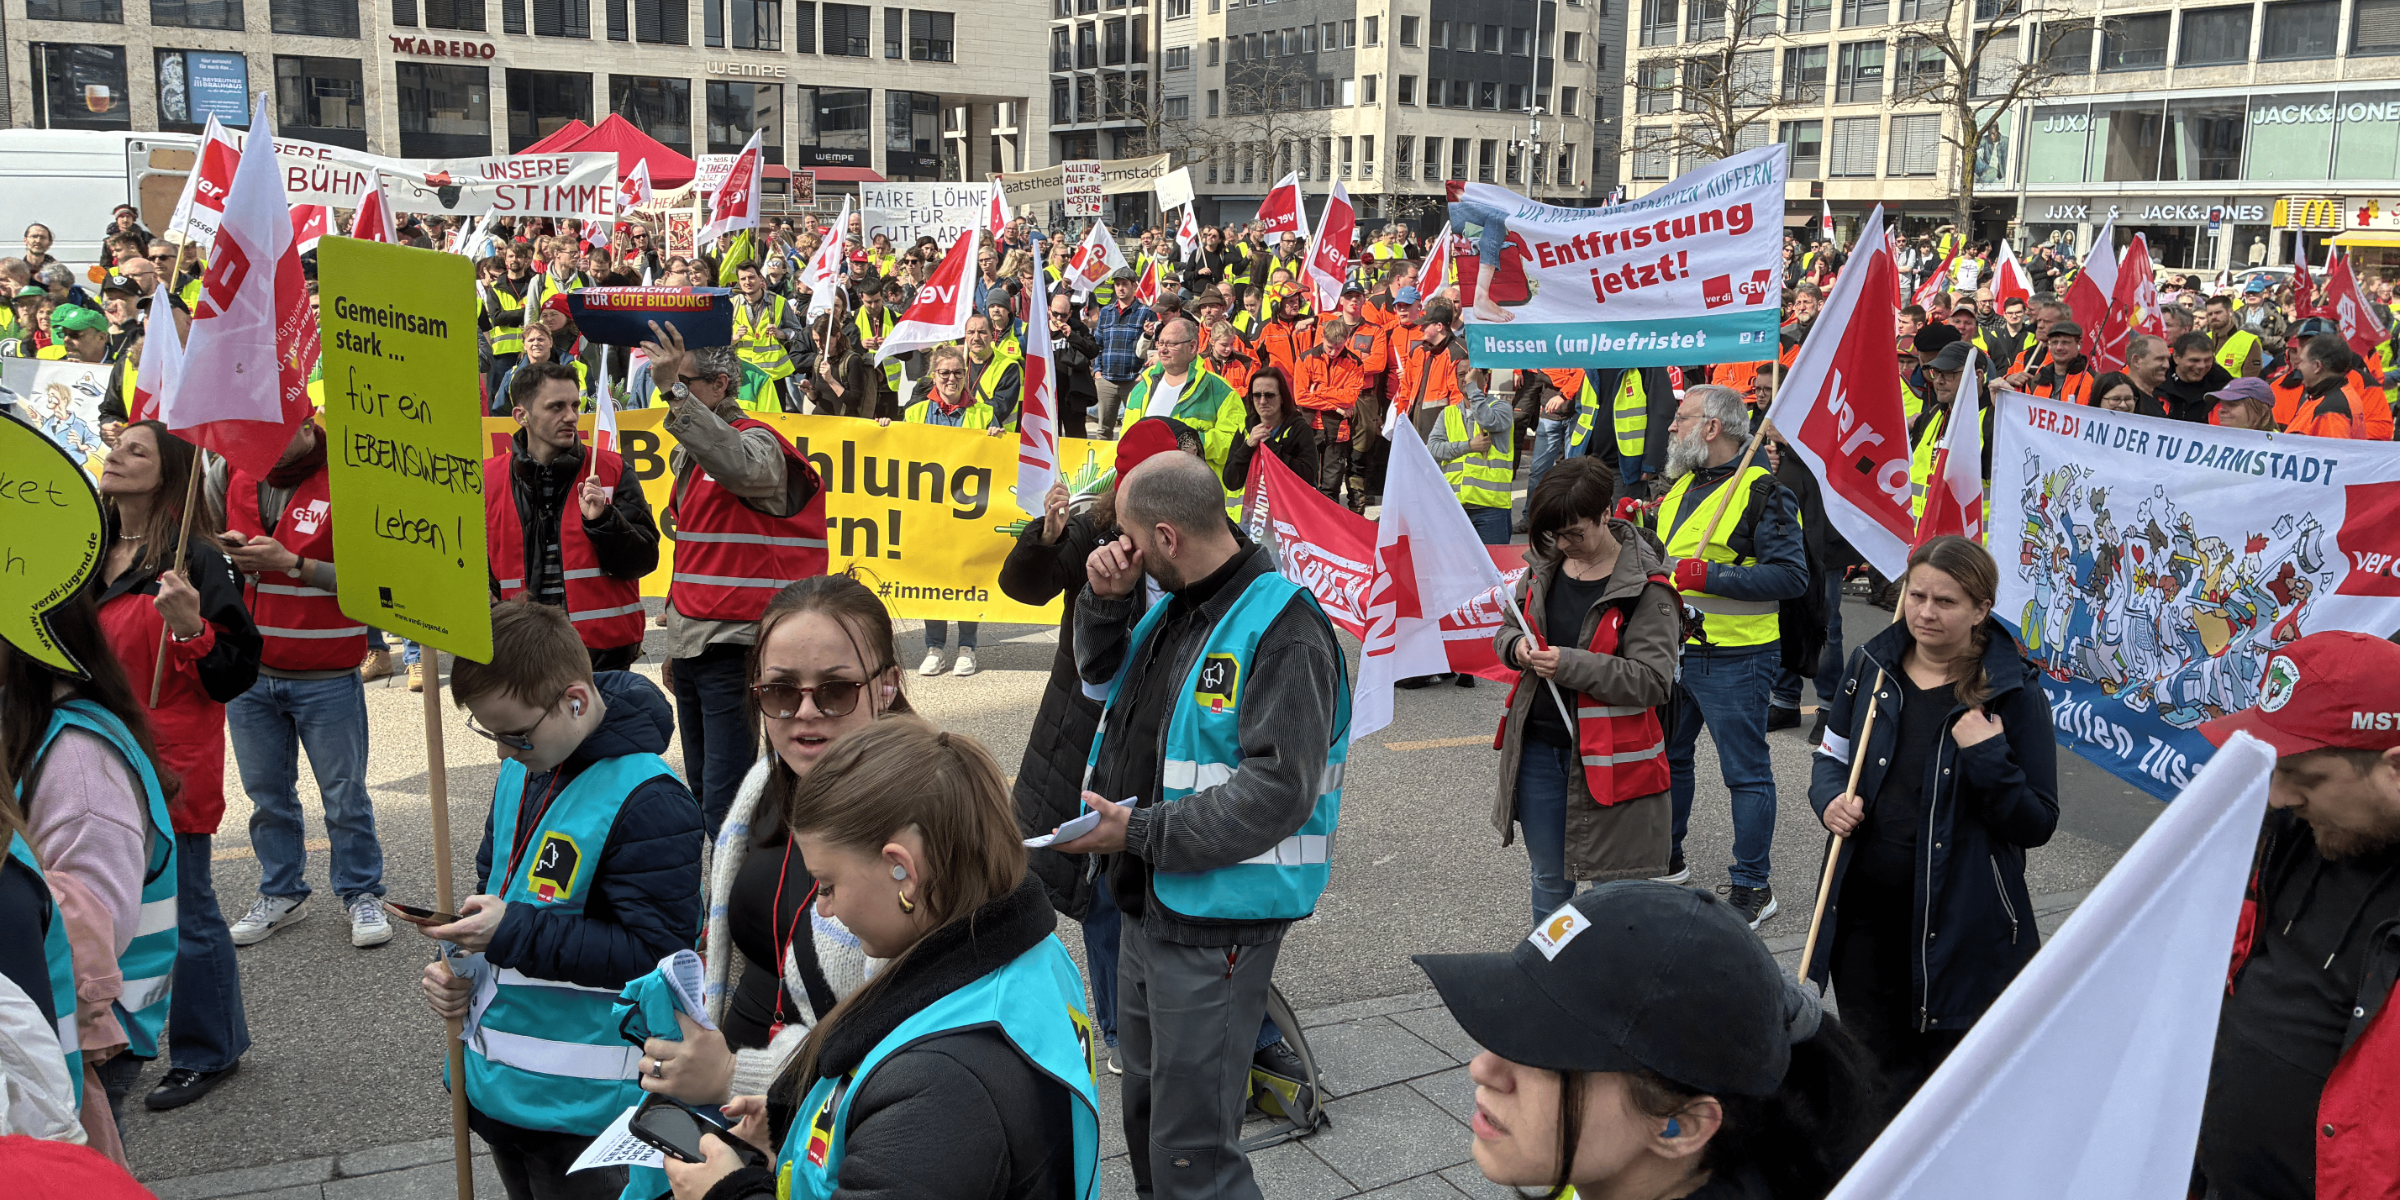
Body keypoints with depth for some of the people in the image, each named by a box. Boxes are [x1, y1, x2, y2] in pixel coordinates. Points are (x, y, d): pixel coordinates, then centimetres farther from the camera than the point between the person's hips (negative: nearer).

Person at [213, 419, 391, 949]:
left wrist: (291, 562, -23)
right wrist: (224, 547, -6)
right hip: (249, 672, 5)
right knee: (267, 793, 15)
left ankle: (361, 894, 22)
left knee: (345, 794, 6)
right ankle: (281, 893, 31)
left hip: (326, 678, -4)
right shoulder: (231, 476, 3)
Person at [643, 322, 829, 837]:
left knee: (725, 800, -12)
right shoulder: (688, 452, 20)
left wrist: (675, 390, -41)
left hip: (735, 644, -9)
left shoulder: (757, 441, -8)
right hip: (690, 642, 9)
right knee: (701, 789, 12)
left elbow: (740, 466, -35)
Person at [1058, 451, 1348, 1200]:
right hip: (1149, 904, 9)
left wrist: (1142, 831, -23)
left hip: (1216, 923, -9)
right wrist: (1105, 601, 5)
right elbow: (1102, 675, 25)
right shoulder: (1175, 603, 8)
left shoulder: (1282, 629, -20)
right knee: (1146, 1115, 24)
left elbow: (1278, 791, -27)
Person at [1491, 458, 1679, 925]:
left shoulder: (1645, 587, -14)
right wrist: (1516, 646, -6)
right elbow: (1505, 627, 18)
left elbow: (1653, 680, -18)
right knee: (1549, 879, 19)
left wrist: (1571, 664, -24)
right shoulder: (1545, 565, 5)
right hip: (1537, 746, 6)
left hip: (1607, 758, -6)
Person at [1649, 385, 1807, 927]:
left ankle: (1752, 886, 11)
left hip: (1733, 659, -8)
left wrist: (1712, 576, -24)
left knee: (1746, 771, 1)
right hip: (1673, 651, 9)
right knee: (1666, 756, 18)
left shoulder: (1762, 492, -13)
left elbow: (1792, 575, -19)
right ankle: (1666, 859, 35)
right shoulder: (1681, 486, 14)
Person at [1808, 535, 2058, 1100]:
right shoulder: (1871, 665, 4)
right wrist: (1830, 799, -4)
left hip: (1961, 921, -4)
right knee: (1876, 1076, 16)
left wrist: (1989, 756, -22)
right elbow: (1832, 754, 17)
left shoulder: (2013, 693, -8)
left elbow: (2038, 825, -7)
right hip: (1864, 910, 4)